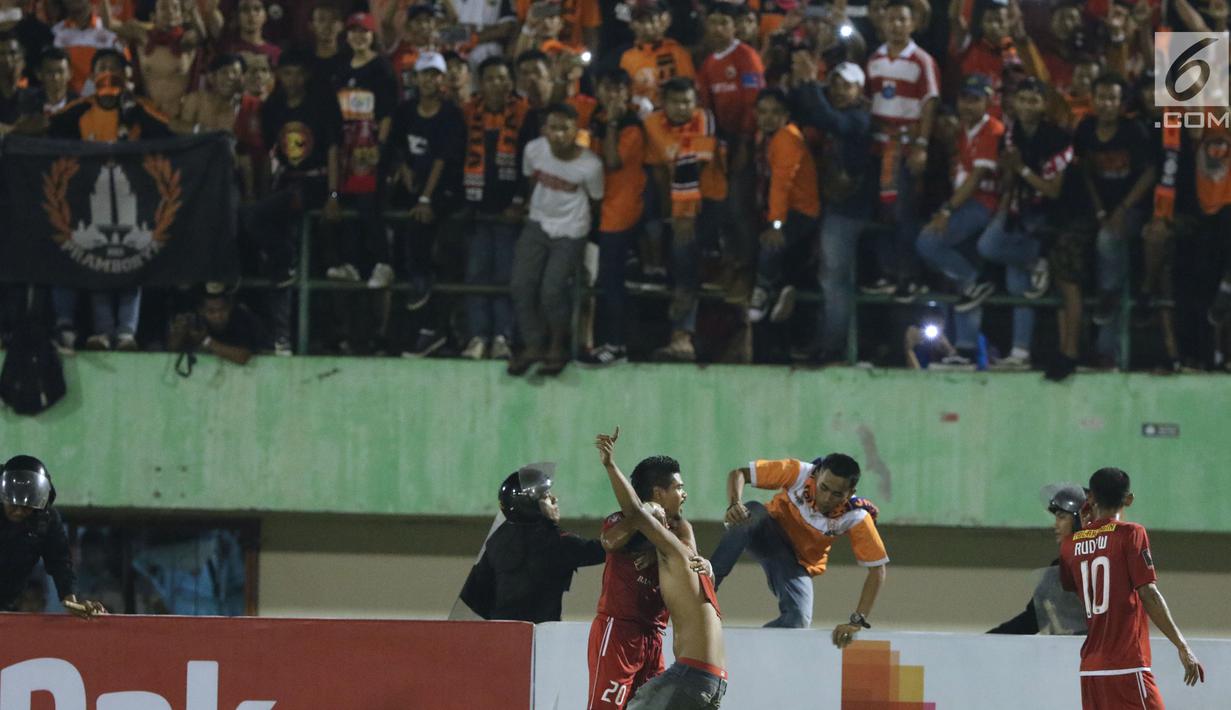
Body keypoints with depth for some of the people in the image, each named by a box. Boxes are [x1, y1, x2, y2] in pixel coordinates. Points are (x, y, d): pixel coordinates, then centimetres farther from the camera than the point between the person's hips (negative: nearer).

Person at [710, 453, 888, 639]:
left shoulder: (856, 518, -25)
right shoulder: (799, 474, -26)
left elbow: (877, 570, -21)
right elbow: (738, 474, -20)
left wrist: (857, 622, -30)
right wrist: (734, 504, -43)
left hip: (799, 563, 0)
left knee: (798, 621, -29)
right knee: (752, 512, -36)